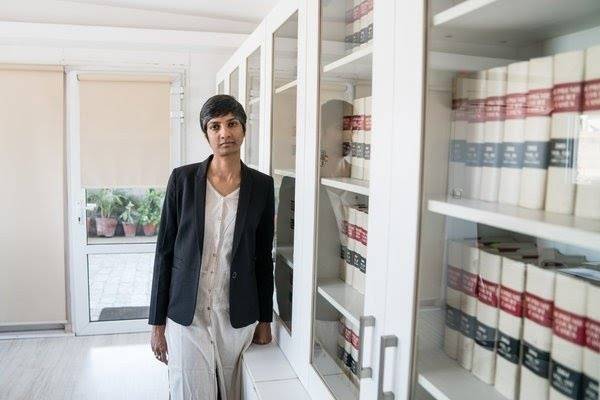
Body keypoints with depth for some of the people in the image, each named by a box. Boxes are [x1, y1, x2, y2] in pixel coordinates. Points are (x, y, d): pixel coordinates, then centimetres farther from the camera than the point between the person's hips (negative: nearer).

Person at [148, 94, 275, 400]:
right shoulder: (183, 178, -5)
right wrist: (157, 322, -2)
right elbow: (164, 250, -2)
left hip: (238, 317, 2)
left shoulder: (261, 185, -1)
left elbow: (263, 256, 5)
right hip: (186, 315, -1)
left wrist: (265, 320, 7)